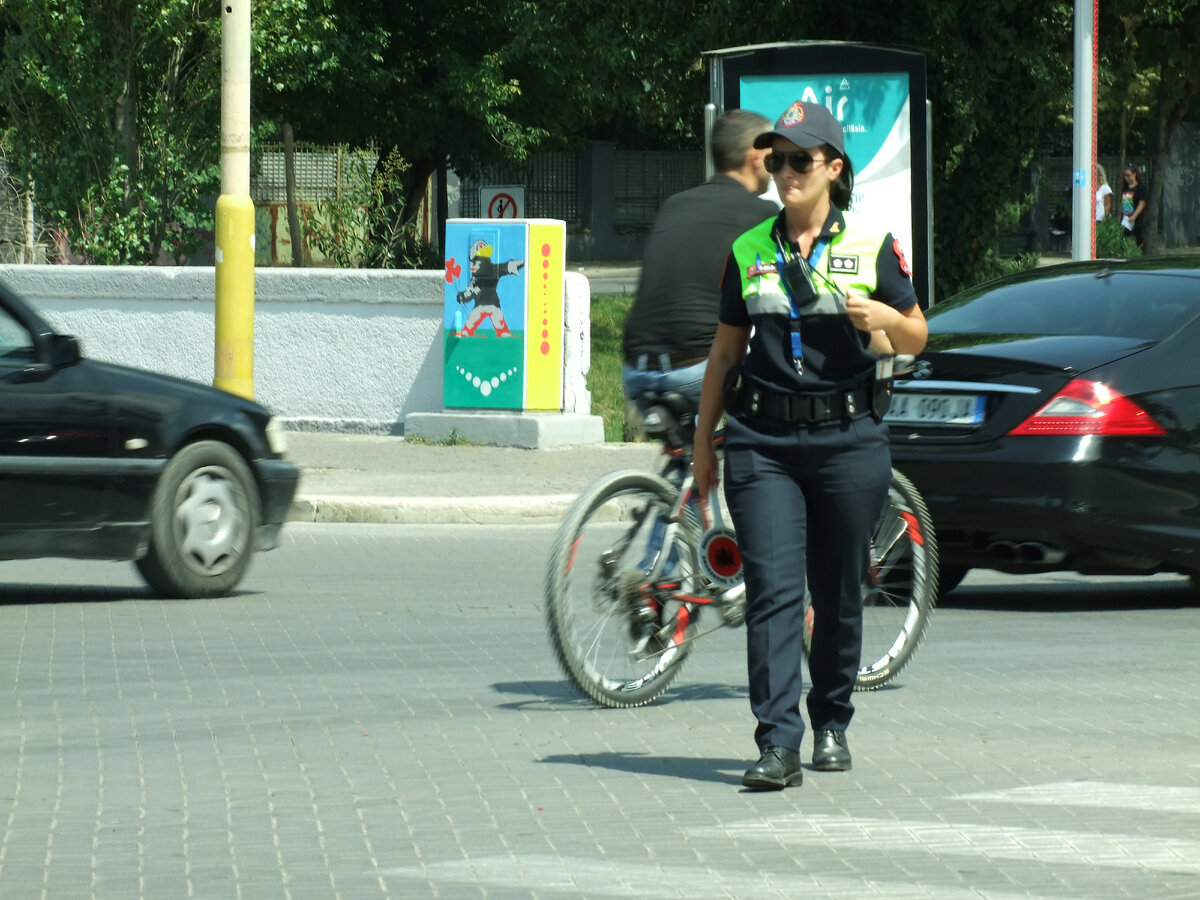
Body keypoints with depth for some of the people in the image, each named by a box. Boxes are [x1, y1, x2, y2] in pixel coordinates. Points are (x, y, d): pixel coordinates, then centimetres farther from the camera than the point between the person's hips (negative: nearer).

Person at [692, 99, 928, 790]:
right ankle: (778, 745, -14)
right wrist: (704, 442, 16)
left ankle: (832, 724, 26)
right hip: (762, 441, 1)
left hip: (849, 437, -1)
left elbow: (916, 337, 9)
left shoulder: (871, 246, 4)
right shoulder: (749, 252, 9)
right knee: (773, 591, -10)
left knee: (839, 596, 7)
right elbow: (726, 351, 16)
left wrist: (884, 319, -13)